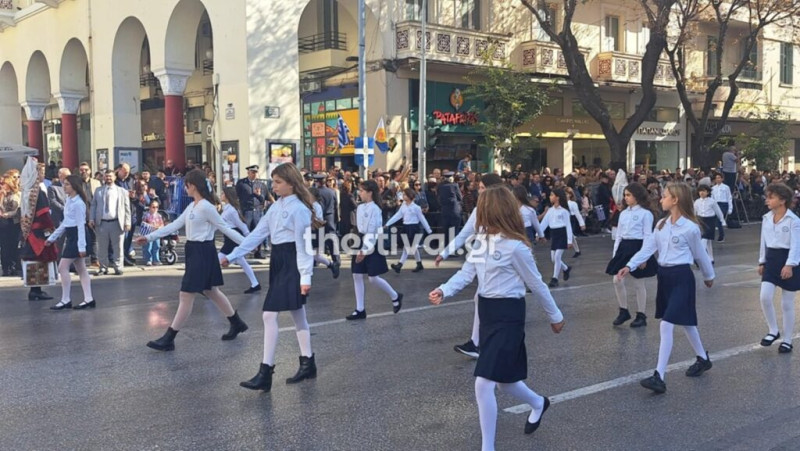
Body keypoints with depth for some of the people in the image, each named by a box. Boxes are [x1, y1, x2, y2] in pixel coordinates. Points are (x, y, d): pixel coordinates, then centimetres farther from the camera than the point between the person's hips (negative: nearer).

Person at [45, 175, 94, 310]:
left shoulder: (78, 203, -17)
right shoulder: (69, 201, 12)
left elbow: (81, 225, -20)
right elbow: (65, 223, 18)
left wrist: (82, 246, -22)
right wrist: (52, 237, 19)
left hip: (76, 236, -10)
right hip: (70, 236, 10)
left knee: (63, 267, -7)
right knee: (81, 269, 8)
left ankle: (65, 300, 1)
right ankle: (88, 299, 9)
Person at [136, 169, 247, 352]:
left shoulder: (206, 207, -17)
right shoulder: (191, 206, 12)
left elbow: (225, 228, -14)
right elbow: (175, 225, 13)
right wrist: (150, 237, 10)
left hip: (202, 252, -10)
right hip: (194, 252, 10)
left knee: (186, 295, -4)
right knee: (211, 291, 17)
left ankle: (168, 339, 1)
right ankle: (237, 323, 31)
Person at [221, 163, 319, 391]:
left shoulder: (299, 209, -13)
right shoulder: (276, 207, 12)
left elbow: (303, 244, -16)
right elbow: (257, 234, 12)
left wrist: (305, 276, -19)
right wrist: (232, 255, 7)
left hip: (292, 264, -9)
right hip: (278, 263, 9)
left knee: (270, 315, -11)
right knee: (297, 315, 15)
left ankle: (265, 372, -6)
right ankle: (307, 364, 25)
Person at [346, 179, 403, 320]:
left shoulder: (374, 209, -15)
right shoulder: (360, 207, 8)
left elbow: (372, 232, -19)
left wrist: (365, 250, -22)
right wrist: (359, 247, 10)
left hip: (372, 245, -8)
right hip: (361, 243, 8)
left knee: (373, 278, -5)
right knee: (357, 276, 4)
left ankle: (395, 296, 20)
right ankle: (360, 310, 11)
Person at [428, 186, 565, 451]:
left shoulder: (515, 246, -18)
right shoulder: (482, 239, 5)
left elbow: (536, 284, -8)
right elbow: (466, 273, 3)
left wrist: (555, 316, 3)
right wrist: (444, 290, -16)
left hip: (508, 314, -8)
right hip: (487, 311, 8)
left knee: (483, 384, -13)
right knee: (503, 381, 20)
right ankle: (538, 403, 51)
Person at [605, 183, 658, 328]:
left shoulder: (645, 213, -7)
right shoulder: (623, 213, 12)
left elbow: (647, 236, -10)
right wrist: (615, 253, 9)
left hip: (638, 248, -6)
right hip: (624, 248, 6)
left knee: (639, 284, 2)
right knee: (617, 280, 1)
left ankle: (641, 316, 14)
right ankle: (624, 312, 17)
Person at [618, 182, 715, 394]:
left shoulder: (690, 227, -13)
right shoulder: (661, 224, 7)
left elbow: (700, 254, 0)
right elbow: (648, 248, 2)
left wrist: (708, 276, 14)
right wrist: (630, 266, -10)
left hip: (681, 277, -8)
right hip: (664, 275, 8)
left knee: (667, 325, -14)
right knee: (685, 322, 21)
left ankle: (659, 377, -14)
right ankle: (703, 359, 42)